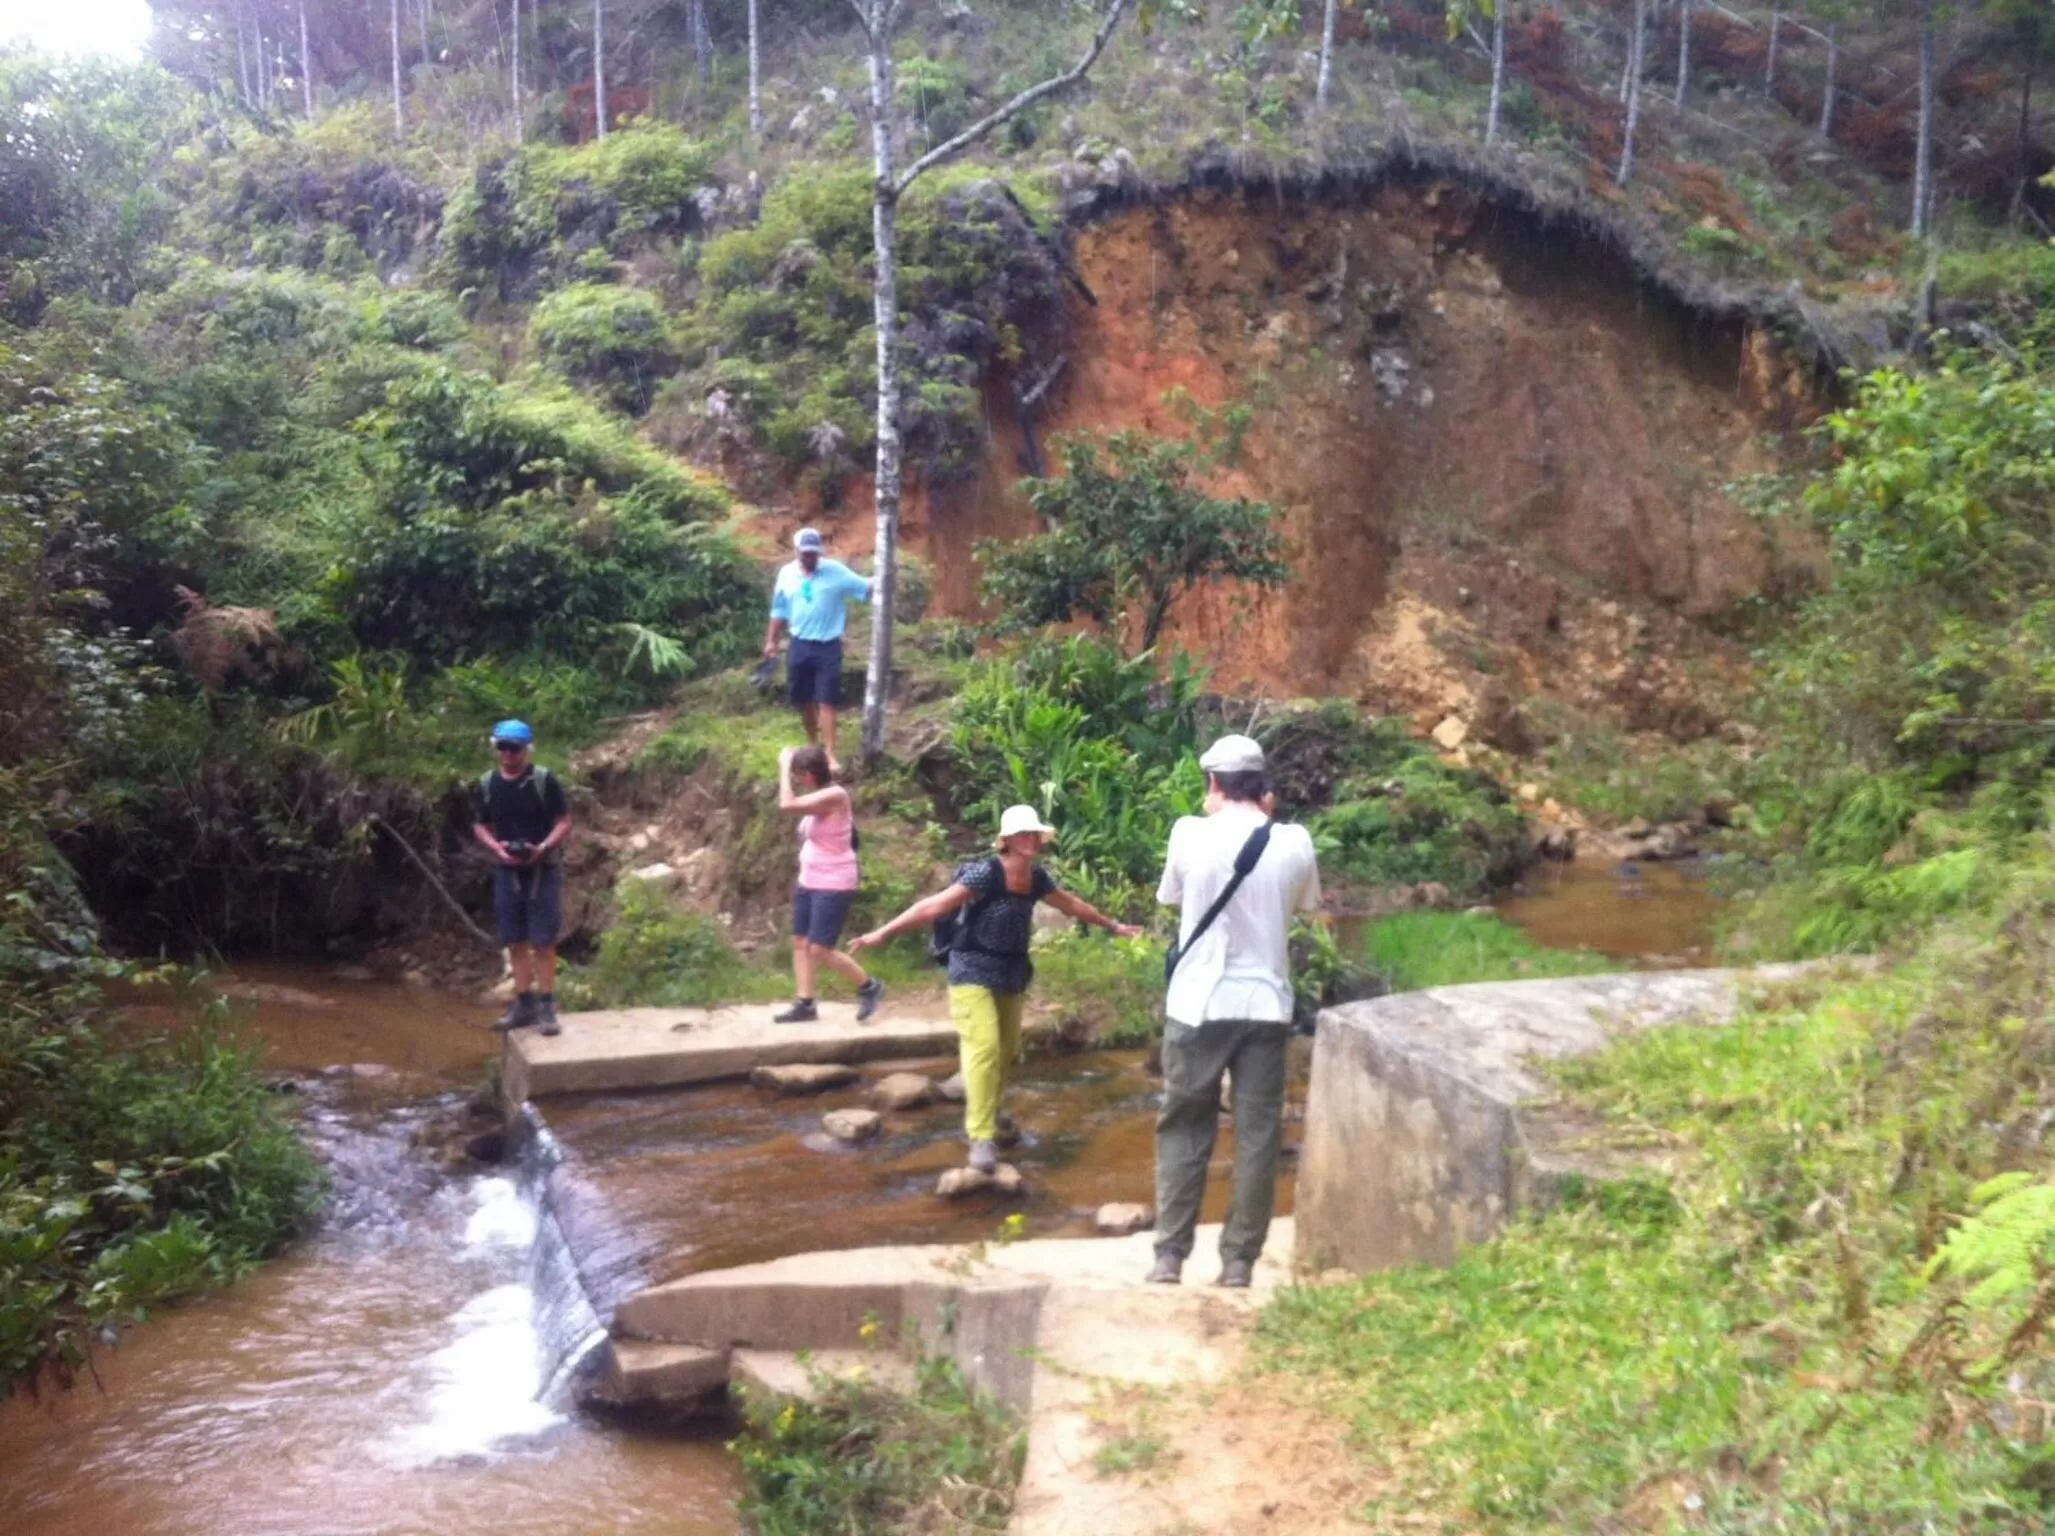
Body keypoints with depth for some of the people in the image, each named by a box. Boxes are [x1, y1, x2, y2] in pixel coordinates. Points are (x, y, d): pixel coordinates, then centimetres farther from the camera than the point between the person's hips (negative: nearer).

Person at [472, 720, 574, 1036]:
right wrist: (495, 846, -8)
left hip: (543, 871, -4)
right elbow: (480, 825, 12)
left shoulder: (544, 780, -9)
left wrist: (543, 848, -23)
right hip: (507, 872, 4)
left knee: (543, 941, -3)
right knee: (516, 941, 10)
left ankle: (546, 1004, 6)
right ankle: (524, 1002, 20)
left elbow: (564, 822, -8)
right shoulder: (487, 784, 3)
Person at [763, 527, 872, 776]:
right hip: (800, 644, 4)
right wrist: (771, 640, 14)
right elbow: (780, 611, 12)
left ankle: (829, 754, -5)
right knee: (801, 698, 13)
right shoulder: (786, 574, 1)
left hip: (828, 645, -3)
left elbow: (865, 587, -13)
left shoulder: (835, 571, -9)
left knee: (827, 700, -6)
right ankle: (812, 742, 35)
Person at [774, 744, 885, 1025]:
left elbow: (787, 805, -29)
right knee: (800, 943, 8)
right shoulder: (818, 797, 9)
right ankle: (805, 1005, 15)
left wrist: (784, 765, -21)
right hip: (809, 882, 10)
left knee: (820, 950, -8)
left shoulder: (834, 795, -23)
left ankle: (869, 986, 10)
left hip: (833, 886, -10)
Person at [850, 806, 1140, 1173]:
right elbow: (934, 906, -26)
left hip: (1012, 974, 7)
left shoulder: (1037, 877, 1)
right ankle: (982, 1137, -14)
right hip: (973, 971, -7)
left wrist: (1114, 926, 30)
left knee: (1007, 1050, 14)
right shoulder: (985, 873, -21)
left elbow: (1071, 904, 19)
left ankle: (985, 1111, 37)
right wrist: (883, 932, -32)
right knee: (984, 1047, -18)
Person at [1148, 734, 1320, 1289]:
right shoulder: (1293, 843, -4)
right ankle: (1239, 1260, 12)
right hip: (1265, 1005, 1)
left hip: (1198, 1005, -1)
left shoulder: (1190, 834, -8)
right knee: (1257, 1135, 8)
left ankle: (1169, 1255, 13)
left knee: (1183, 1131, 11)